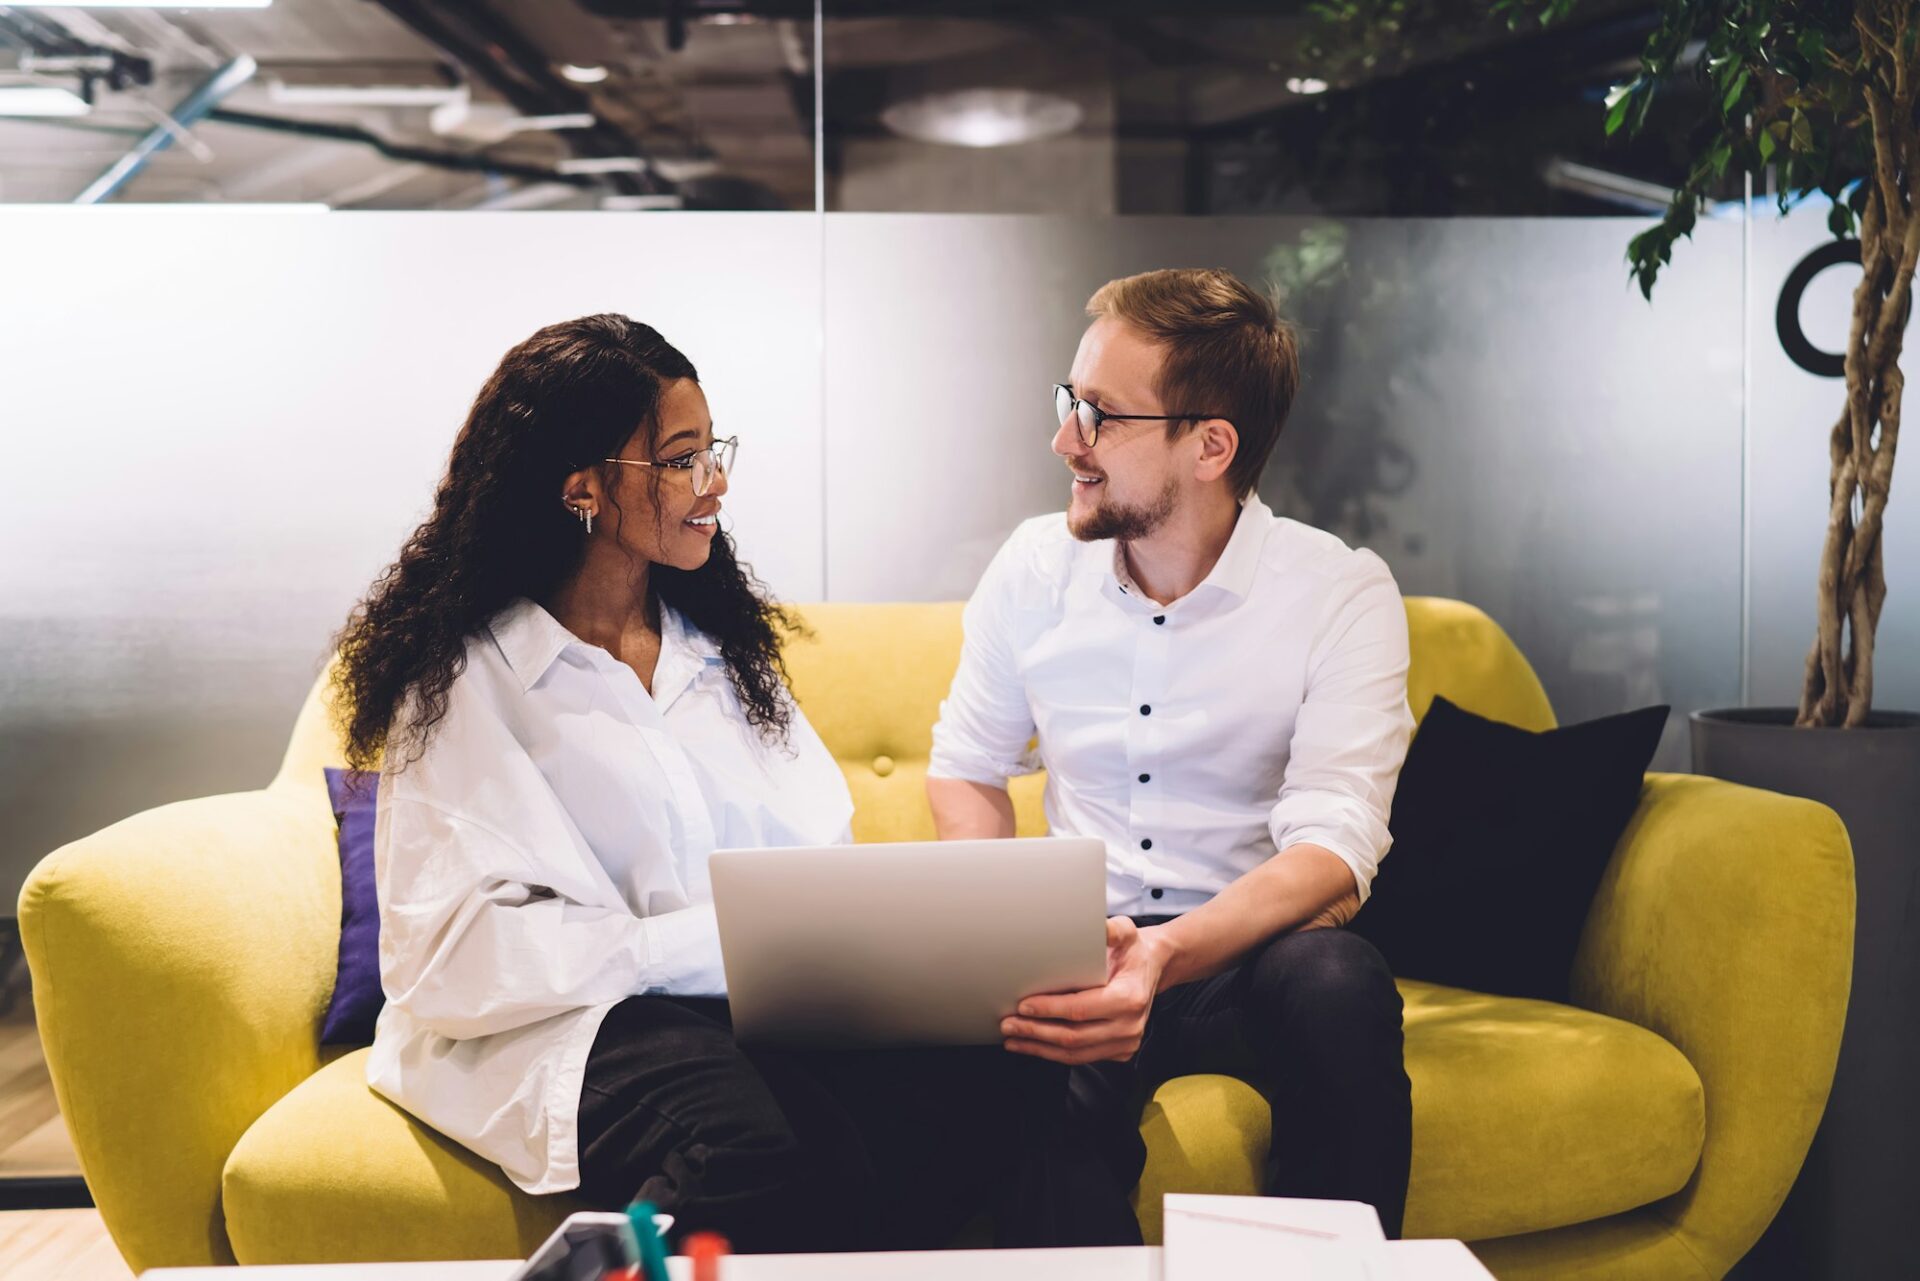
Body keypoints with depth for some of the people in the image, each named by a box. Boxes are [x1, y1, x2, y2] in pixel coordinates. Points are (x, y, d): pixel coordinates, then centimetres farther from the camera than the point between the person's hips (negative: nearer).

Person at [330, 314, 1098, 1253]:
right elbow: (461, 951, -9)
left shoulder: (718, 643, 20)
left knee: (1006, 1069, -24)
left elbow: (822, 852, 14)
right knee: (774, 1149, -37)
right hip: (571, 1024, -5)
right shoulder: (464, 676, 0)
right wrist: (711, 943, -17)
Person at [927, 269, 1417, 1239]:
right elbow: (965, 770, 14)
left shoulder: (1343, 594, -7)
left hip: (1247, 951, 0)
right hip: (1077, 954, 1)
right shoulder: (1035, 567, 4)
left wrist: (1166, 956, -38)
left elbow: (1333, 849, -18)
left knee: (1337, 980, -36)